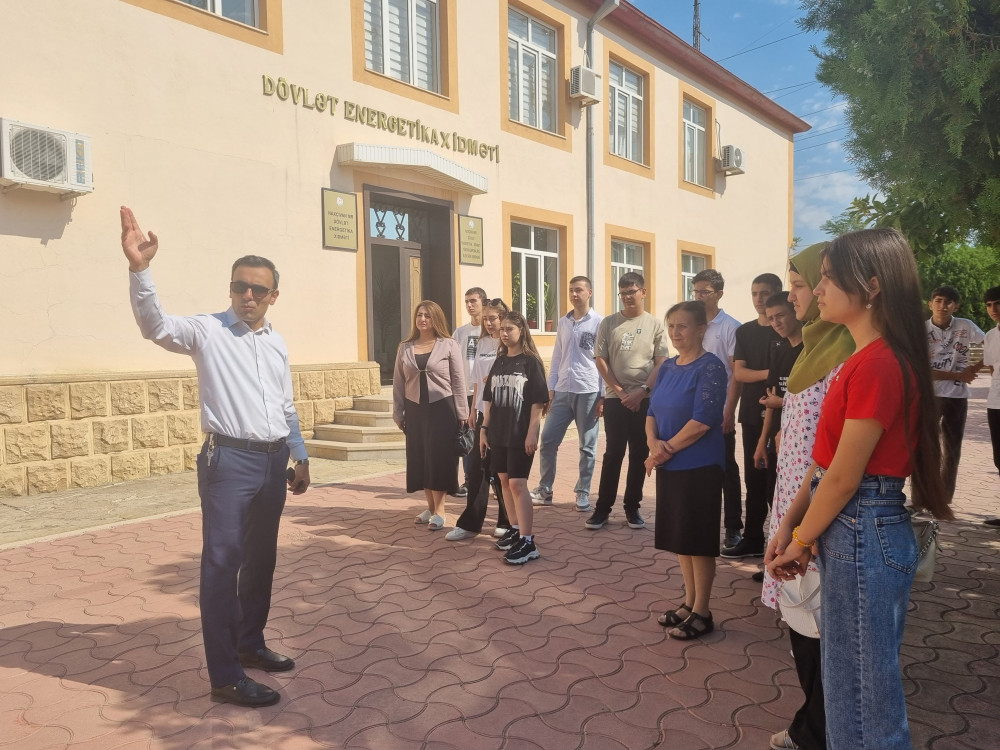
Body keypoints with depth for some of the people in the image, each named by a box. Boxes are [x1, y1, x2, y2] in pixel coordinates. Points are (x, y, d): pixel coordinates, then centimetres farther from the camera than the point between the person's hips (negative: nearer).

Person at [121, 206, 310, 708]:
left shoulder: (276, 341, 13)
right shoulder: (207, 331, -4)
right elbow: (156, 326, -24)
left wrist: (300, 457, 18)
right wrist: (139, 269, -38)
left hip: (273, 461, 6)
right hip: (229, 461, -6)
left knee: (261, 558, 17)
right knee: (222, 564, -3)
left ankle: (250, 644, 35)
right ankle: (225, 677, 6)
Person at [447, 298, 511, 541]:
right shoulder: (482, 344, 11)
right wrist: (473, 409, 14)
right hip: (484, 411, 5)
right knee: (478, 466, 7)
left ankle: (508, 521, 21)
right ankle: (470, 523, 14)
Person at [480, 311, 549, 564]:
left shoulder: (530, 362, -7)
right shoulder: (499, 362, 11)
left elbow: (538, 401, -10)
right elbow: (490, 401, 14)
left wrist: (532, 432, -16)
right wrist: (484, 428, 11)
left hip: (521, 433, -6)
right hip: (499, 432, 6)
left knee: (518, 483, -9)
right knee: (505, 481, 11)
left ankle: (528, 541, -4)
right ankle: (515, 530, 23)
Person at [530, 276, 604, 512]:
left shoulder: (599, 322, -4)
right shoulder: (563, 322, 11)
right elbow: (557, 357, 14)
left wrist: (603, 396, -9)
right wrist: (550, 389, 9)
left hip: (588, 392, -5)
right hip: (562, 391, 5)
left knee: (587, 446, 6)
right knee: (547, 440, 5)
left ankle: (583, 492, 18)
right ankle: (544, 489, 17)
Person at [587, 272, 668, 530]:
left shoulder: (654, 324, 3)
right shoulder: (608, 323, 4)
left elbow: (661, 362, 0)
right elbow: (600, 359, 1)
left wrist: (642, 391, -11)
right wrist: (620, 391, -7)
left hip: (645, 399, 0)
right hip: (615, 398, 0)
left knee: (639, 454, 6)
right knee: (613, 453, 2)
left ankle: (632, 508, 17)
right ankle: (603, 507, 9)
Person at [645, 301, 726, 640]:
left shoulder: (710, 367, -14)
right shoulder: (667, 367, 9)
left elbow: (702, 421, -20)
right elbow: (653, 411, 10)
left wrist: (667, 449, -14)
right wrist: (653, 442, -9)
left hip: (699, 467, -7)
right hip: (670, 466, 7)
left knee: (697, 538, 3)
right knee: (680, 536, 15)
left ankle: (701, 612, 17)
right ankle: (690, 602, 30)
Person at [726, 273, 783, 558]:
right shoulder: (744, 331, 11)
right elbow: (739, 373, 2)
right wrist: (769, 373, -14)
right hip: (751, 415, 4)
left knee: (776, 480, -3)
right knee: (754, 480, 10)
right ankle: (752, 539, 19)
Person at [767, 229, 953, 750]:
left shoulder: (878, 364, -21)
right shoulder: (865, 359, 11)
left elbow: (844, 476, -19)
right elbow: (824, 459, 10)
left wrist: (803, 540, -6)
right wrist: (789, 525, 5)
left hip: (863, 532, -9)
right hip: (848, 529, 9)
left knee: (864, 686, 8)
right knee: (847, 675, 22)